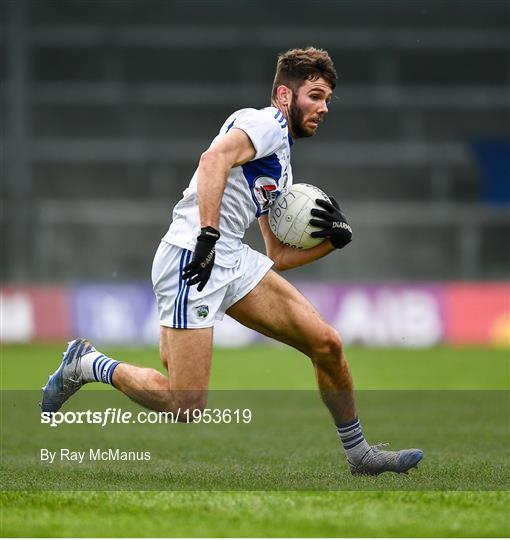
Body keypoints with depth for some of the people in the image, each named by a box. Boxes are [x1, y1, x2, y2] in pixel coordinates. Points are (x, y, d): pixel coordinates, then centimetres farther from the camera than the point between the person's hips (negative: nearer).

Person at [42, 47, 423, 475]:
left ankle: (358, 453, 16)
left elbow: (279, 256, 26)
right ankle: (88, 365, 11)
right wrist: (207, 235, -31)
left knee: (327, 344, 0)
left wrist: (335, 237, 11)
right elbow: (214, 159, -24)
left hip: (234, 260, 10)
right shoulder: (266, 123, -3)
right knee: (187, 407, -13)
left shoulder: (281, 168, 26)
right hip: (192, 259, -9)